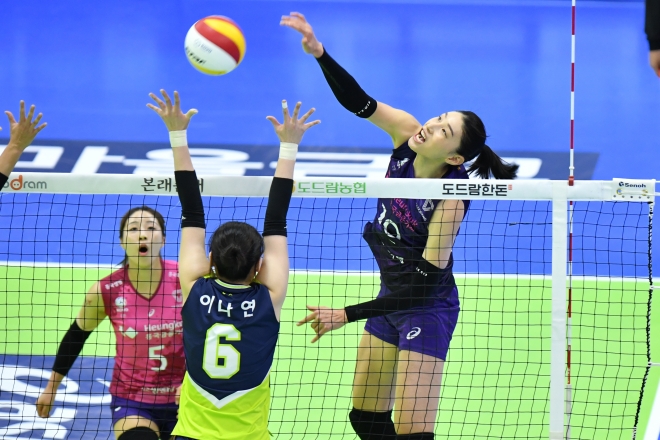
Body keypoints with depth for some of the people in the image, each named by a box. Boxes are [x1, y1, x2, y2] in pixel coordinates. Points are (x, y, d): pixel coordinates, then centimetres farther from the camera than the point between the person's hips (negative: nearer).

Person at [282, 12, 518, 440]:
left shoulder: (451, 202, -28)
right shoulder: (407, 135, -12)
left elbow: (424, 283, -27)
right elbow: (358, 101, -12)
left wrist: (347, 314, -29)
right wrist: (320, 52, -30)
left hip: (427, 308, -8)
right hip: (392, 297, 8)